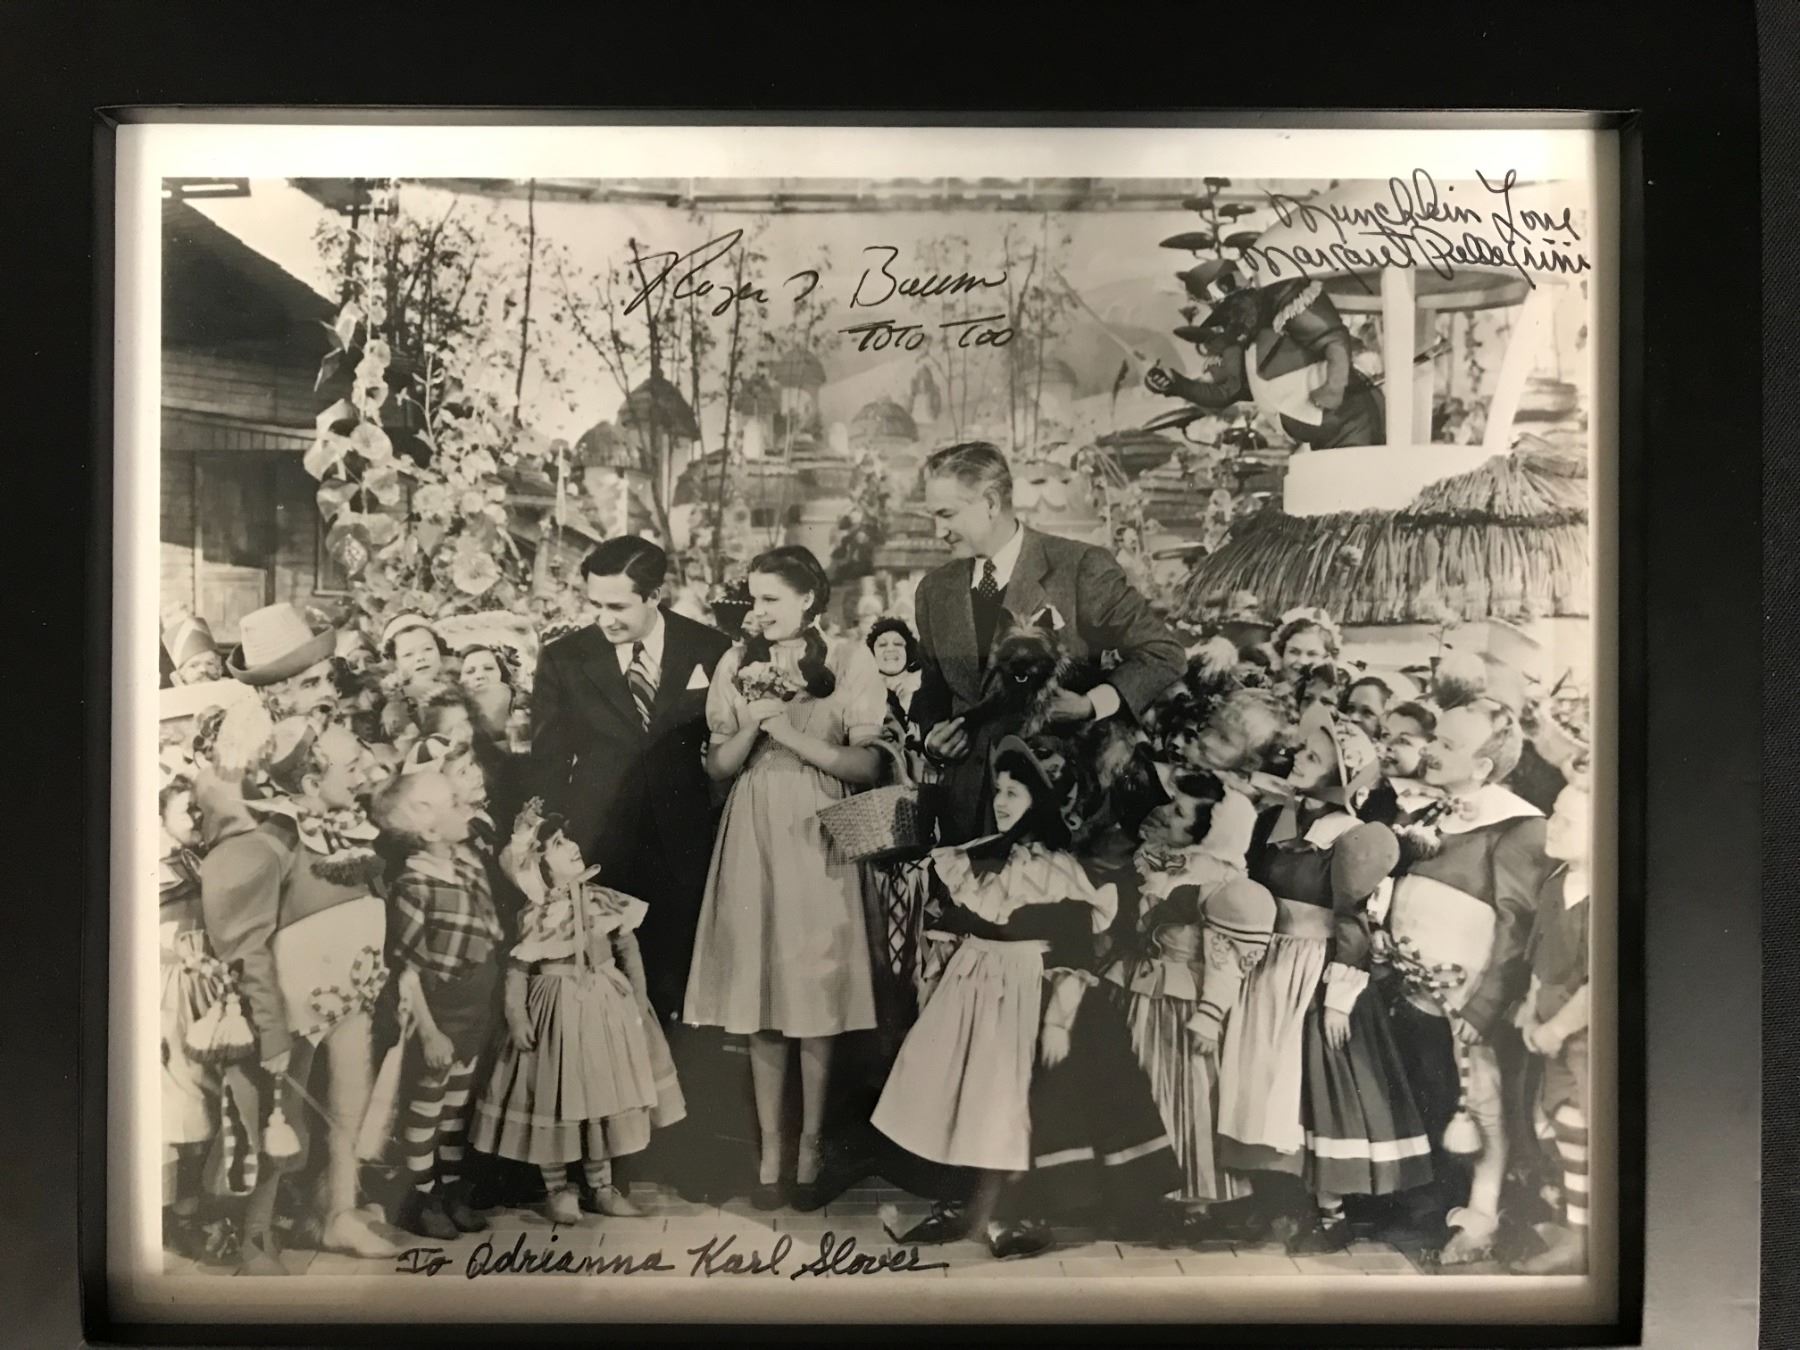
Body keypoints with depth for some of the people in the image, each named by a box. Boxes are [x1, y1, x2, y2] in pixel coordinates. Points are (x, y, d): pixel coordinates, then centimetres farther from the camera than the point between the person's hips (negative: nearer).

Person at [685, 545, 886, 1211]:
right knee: (760, 999, 4)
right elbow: (719, 766, 7)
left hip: (817, 839, -2)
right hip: (753, 838, 2)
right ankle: (770, 1150, 15)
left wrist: (791, 734, -12)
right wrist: (753, 725, -11)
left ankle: (809, 1148, 16)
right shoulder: (737, 665, 8)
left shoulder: (849, 660, 0)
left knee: (816, 996, 2)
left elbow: (868, 765, -4)